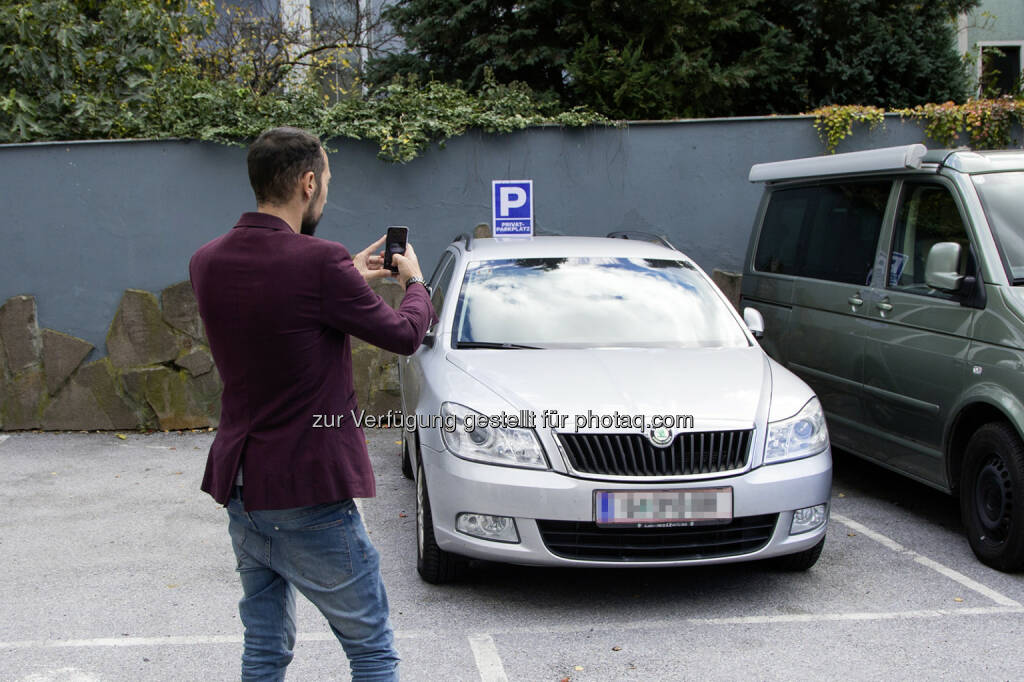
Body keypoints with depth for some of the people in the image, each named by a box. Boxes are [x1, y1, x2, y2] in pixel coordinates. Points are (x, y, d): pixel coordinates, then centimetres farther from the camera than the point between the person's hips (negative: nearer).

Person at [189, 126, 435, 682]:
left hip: (240, 489, 7)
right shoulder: (319, 262, -19)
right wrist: (415, 280, 14)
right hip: (308, 494, -7)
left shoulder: (207, 262, 2)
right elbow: (404, 335, -6)